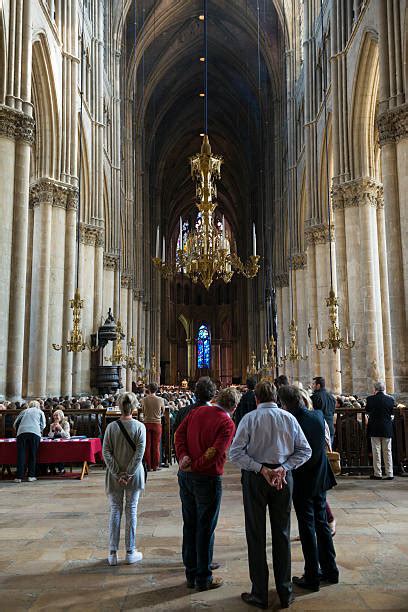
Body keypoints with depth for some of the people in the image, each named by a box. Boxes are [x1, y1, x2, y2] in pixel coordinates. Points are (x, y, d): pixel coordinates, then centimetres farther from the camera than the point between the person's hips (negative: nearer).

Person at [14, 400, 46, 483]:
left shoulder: (24, 411, 29)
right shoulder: (40, 412, 25)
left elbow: (15, 424, 24)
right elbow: (43, 425, 16)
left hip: (22, 432, 1)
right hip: (35, 432, -1)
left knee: (21, 454, 1)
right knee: (33, 454, 5)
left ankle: (19, 477, -2)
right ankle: (31, 476, 5)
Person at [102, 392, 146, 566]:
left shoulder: (111, 426, -5)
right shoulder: (140, 427, -8)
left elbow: (106, 452, -9)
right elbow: (139, 452, -15)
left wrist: (117, 473, -10)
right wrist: (128, 473, -13)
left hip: (114, 476, 1)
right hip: (133, 475, -1)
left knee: (115, 511, 11)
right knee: (131, 511, 9)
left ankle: (113, 554, 15)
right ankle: (130, 553, 16)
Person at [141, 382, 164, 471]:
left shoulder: (144, 400, -5)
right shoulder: (160, 400, -6)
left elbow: (143, 412, 8)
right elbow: (163, 412, 9)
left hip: (147, 423, 1)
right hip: (157, 423, 0)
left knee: (147, 445, 8)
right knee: (156, 445, 7)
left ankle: (148, 466, 10)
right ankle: (155, 466, 11)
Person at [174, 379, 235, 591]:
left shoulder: (196, 412, 6)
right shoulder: (228, 424, -11)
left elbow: (179, 434, -2)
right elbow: (216, 452, -20)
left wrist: (183, 457, -10)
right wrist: (194, 466, -13)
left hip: (186, 476, 6)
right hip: (208, 478, -6)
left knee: (189, 525, 16)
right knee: (205, 529, 7)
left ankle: (191, 574, 28)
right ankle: (203, 579, 19)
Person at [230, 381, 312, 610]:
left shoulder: (250, 418, -8)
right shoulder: (289, 418, 0)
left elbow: (235, 452, -15)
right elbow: (305, 451, -3)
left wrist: (261, 469, -15)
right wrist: (284, 467, -9)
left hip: (255, 478, -2)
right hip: (283, 477, 3)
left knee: (256, 535, 8)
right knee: (282, 534, 14)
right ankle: (285, 592, 21)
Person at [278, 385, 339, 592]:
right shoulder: (318, 416, -7)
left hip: (302, 482, -6)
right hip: (320, 479, 6)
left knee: (307, 529, 5)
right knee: (322, 524, 19)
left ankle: (312, 578, 15)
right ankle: (330, 570, 30)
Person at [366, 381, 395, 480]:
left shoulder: (370, 399, -10)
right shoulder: (390, 399, -3)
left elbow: (367, 411, 5)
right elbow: (391, 412, 9)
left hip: (374, 428, -2)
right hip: (387, 429, 2)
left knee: (376, 451, 4)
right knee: (387, 451, 9)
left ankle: (378, 474, 6)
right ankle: (389, 474, 10)